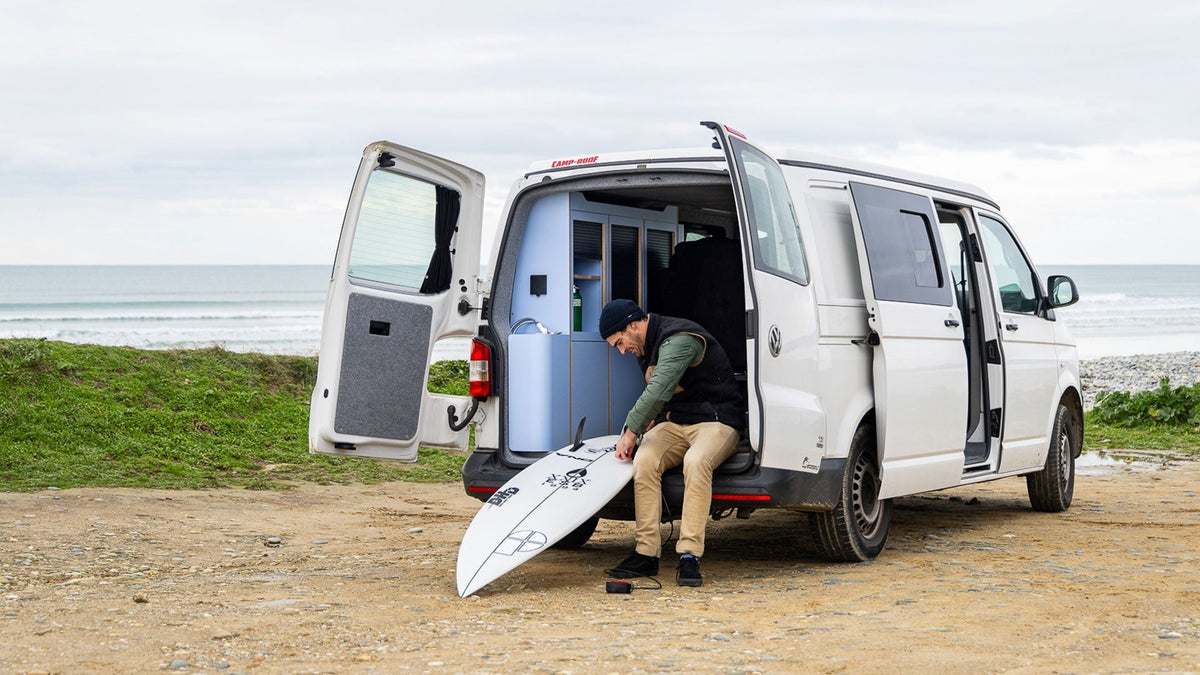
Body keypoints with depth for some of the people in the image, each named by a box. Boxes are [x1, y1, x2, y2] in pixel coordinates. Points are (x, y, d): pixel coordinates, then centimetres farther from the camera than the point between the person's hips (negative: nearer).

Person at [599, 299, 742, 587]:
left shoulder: (679, 340, -20)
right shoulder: (646, 347, 13)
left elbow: (660, 389, -32)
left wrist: (631, 430, -25)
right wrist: (654, 420, 11)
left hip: (715, 421, -8)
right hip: (674, 423, 8)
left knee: (695, 462, -38)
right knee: (644, 460, -23)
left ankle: (689, 557, -37)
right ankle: (647, 553, -23)